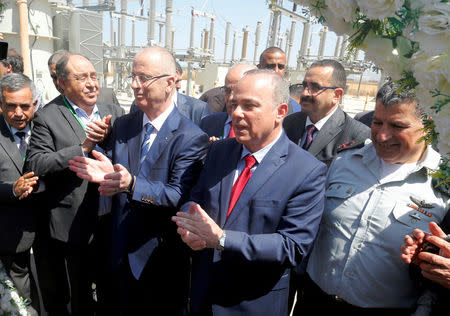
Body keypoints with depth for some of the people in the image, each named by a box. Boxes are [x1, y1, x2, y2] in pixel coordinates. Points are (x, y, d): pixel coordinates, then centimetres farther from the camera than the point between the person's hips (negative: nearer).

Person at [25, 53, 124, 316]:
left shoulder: (114, 113, 4)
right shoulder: (47, 117, -8)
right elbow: (35, 165, -18)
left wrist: (107, 137, -21)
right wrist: (83, 148, -23)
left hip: (108, 222, 3)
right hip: (70, 226, -3)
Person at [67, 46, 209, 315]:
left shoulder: (192, 138, -17)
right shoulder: (123, 126, 2)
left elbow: (179, 196, -24)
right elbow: (118, 178, 3)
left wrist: (132, 185, -38)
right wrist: (107, 176, -20)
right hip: (121, 253, 5)